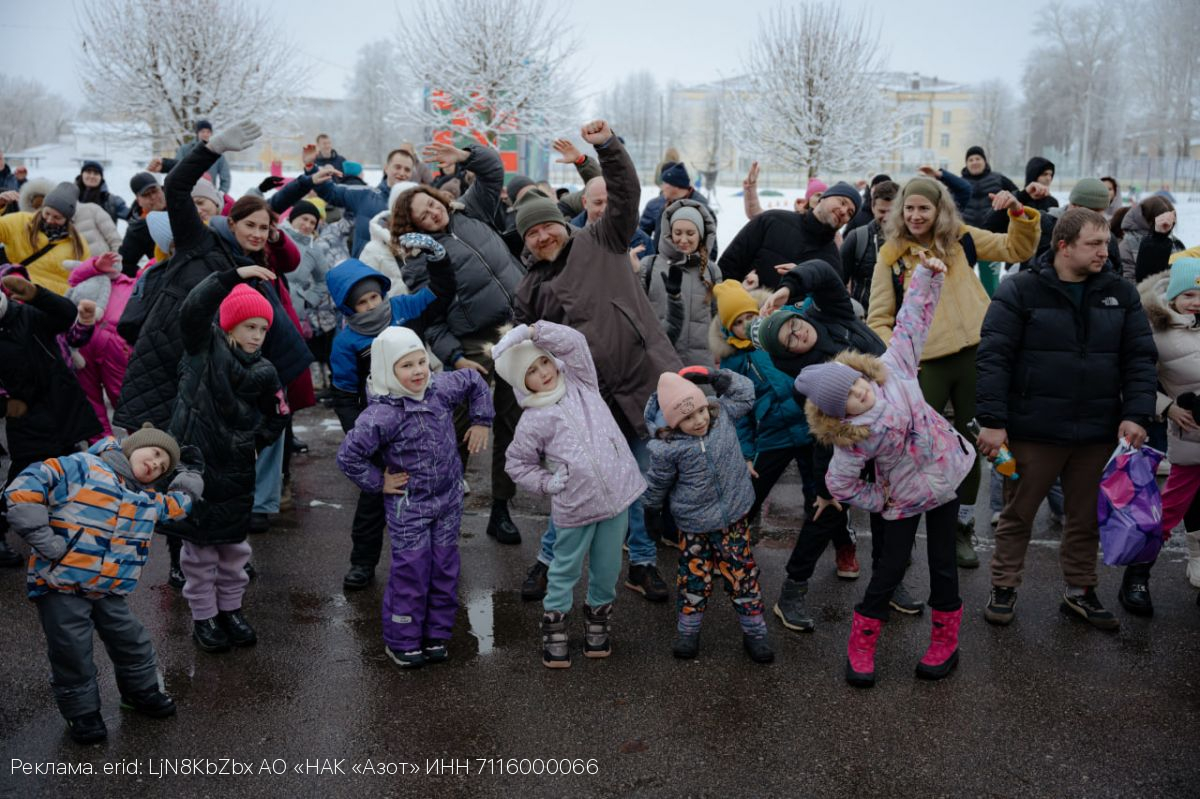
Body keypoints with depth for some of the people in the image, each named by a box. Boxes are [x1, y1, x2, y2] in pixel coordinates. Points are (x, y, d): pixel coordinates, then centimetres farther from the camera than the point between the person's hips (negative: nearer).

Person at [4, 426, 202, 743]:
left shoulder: (150, 500, 11)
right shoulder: (79, 468, -12)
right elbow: (22, 492, -18)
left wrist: (190, 480, 11)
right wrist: (45, 542, -19)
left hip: (110, 593, 6)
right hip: (61, 586, -6)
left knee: (134, 644, 15)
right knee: (73, 656, 4)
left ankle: (141, 692, 39)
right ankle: (82, 712, 25)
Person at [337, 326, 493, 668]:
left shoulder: (441, 389, -6)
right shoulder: (382, 415, -24)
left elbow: (474, 381, 13)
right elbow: (347, 455, -23)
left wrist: (482, 421, 11)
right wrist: (378, 483, -14)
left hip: (449, 499, 6)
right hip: (408, 506, -6)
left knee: (445, 569, 12)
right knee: (411, 573, 1)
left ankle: (436, 635, 28)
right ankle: (401, 642, 20)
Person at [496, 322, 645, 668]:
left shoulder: (581, 384, 3)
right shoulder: (533, 421, -4)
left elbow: (574, 342, -9)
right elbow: (517, 463, 6)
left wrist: (533, 331, -18)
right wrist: (548, 482, -7)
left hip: (617, 493, 2)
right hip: (574, 506, -2)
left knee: (607, 568, 14)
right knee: (566, 570, 12)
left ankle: (598, 618, 37)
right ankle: (554, 626, 30)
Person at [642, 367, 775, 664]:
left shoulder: (723, 414, -9)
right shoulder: (668, 449, -19)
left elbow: (745, 392, 2)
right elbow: (657, 483, -4)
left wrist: (714, 377, -12)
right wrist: (652, 511, 10)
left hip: (734, 516, 2)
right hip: (694, 524, -2)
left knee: (742, 572, 8)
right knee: (694, 576, 9)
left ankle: (754, 631, 22)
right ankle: (687, 629, 28)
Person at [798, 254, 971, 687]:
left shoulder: (892, 368, -16)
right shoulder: (853, 438, -24)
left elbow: (912, 321, -9)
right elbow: (840, 484, -15)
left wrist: (926, 275, -16)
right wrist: (880, 501, -5)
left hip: (946, 471, 4)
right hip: (905, 496, -3)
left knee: (942, 560, 10)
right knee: (891, 566, 1)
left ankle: (945, 640, 26)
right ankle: (862, 644, 19)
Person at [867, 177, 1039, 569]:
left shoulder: (960, 238, 6)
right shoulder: (892, 256, 0)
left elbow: (1018, 250, 11)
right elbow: (878, 319, 1)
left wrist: (1019, 212, -5)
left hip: (975, 353, 3)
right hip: (926, 362, -2)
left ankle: (963, 529, 29)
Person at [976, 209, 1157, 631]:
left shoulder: (1120, 293, 6)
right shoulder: (1021, 291, -7)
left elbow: (1140, 357, 7)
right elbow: (993, 357, -11)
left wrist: (1136, 414, -5)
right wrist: (992, 420, -16)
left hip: (1098, 433, 4)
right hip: (1033, 431, -4)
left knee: (1086, 517, 16)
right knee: (1018, 514, 9)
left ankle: (1080, 591, 32)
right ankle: (1004, 588, 24)